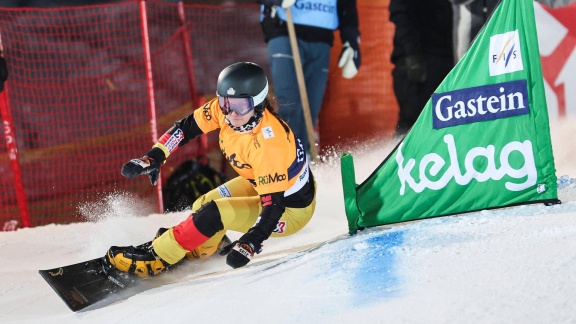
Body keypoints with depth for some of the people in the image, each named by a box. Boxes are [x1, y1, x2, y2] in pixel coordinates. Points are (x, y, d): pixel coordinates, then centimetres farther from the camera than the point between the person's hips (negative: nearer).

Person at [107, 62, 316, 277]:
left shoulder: (268, 143, -38)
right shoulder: (225, 108, -19)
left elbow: (274, 206, -37)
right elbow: (186, 127, -4)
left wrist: (249, 245, -48)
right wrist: (154, 157, -12)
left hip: (290, 210, -7)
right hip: (264, 183, 7)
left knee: (214, 213, -18)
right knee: (203, 205, 4)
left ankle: (156, 259, -1)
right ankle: (200, 249, 33)